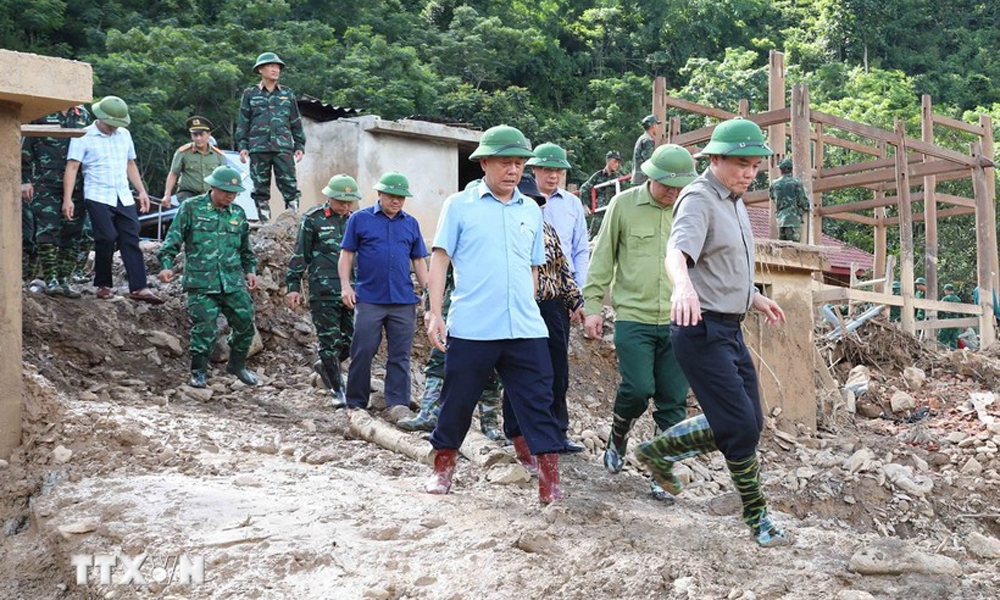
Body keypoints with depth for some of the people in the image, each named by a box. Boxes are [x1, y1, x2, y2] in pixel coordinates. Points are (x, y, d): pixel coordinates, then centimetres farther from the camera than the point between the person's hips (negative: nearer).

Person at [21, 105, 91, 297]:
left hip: (75, 186, 4)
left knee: (73, 234, 4)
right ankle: (50, 279, -2)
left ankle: (65, 279, 11)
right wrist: (25, 180, -6)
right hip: (45, 185, -4)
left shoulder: (83, 115, 12)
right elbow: (25, 149, 0)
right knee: (47, 231, -7)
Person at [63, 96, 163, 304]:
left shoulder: (124, 134, 15)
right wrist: (67, 199, -15)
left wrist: (142, 191, 19)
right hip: (98, 197, -5)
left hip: (124, 198, 5)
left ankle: (138, 287, -5)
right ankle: (104, 285, 5)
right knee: (107, 239, -11)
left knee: (131, 240, -3)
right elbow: (72, 167, -7)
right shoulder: (83, 137, -2)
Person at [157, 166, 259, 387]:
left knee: (245, 322, 5)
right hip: (201, 283, -4)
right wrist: (167, 265, -13)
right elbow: (173, 239, -2)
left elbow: (245, 249, 25)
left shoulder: (238, 214, 14)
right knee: (204, 326, -8)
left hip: (233, 283, 5)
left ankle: (237, 364, 26)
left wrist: (250, 270, 14)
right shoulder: (191, 208, 0)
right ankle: (199, 371, 7)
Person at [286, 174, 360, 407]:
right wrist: (294, 287, -2)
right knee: (330, 340, -1)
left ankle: (325, 365, 32)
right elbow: (300, 255, 1)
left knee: (351, 339, 4)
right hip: (323, 291, -5)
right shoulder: (313, 219, -1)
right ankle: (338, 390, 8)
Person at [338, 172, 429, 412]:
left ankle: (397, 404, 8)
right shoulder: (360, 219, 3)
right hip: (369, 299, -2)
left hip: (404, 300, 3)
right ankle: (356, 403, 11)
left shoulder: (411, 224, 12)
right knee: (363, 352, 1)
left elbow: (418, 260, 15)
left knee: (400, 356, 3)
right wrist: (345, 285, -7)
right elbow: (346, 254, 4)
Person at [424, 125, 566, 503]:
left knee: (539, 404, -2)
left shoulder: (531, 211, 13)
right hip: (471, 329, -3)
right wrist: (435, 314, -6)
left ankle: (551, 484, 1)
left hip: (525, 330, 3)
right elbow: (440, 259, 0)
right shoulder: (460, 206, 2)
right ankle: (442, 470, 28)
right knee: (457, 403, 8)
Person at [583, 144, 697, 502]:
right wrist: (593, 305, 1)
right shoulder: (624, 204, 0)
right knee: (637, 388, -13)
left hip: (677, 322, 3)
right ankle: (618, 437, 19)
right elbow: (603, 257, 5)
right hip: (633, 318, -2)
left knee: (673, 402, 1)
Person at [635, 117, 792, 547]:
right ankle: (758, 520, 6)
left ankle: (658, 451, 27)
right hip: (703, 330, -10)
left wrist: (755, 299, 35)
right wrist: (683, 285, -53)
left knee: (747, 424, 12)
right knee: (741, 427, -8)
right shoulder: (699, 199, -13)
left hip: (730, 330, 10)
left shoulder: (735, 203, 16)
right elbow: (677, 252, -33)